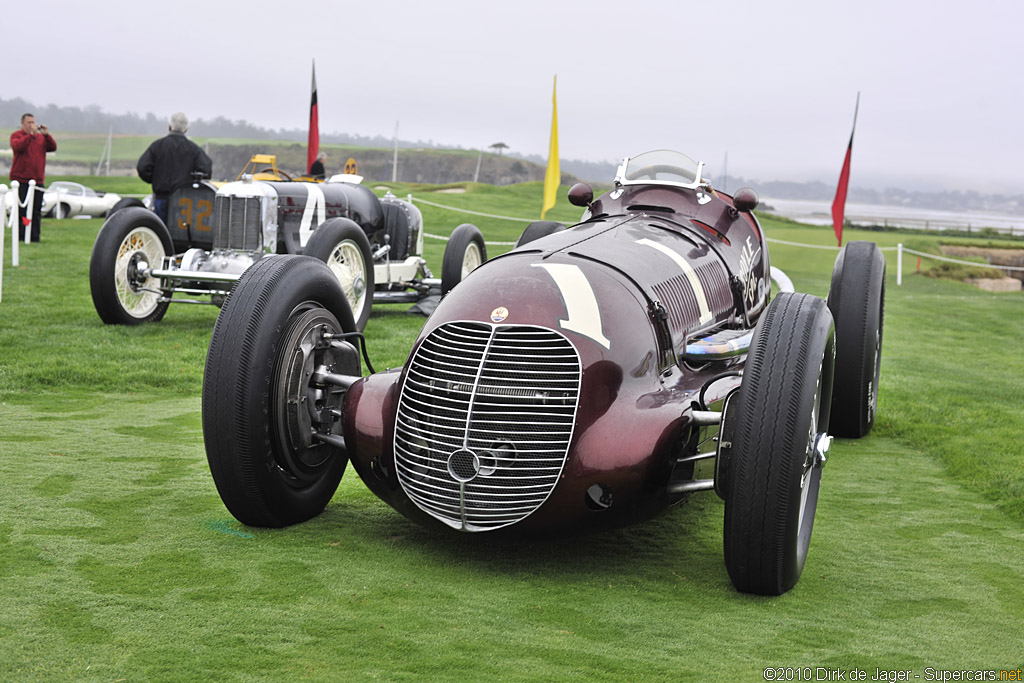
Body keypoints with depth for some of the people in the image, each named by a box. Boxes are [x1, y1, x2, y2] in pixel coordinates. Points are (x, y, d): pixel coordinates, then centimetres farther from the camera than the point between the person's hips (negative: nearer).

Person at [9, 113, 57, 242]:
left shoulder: (41, 137, 15)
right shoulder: (16, 135, 3)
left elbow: (53, 148, 3)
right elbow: (17, 146, -18)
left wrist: (46, 135, -10)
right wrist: (31, 134, -21)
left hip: (37, 180, 4)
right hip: (21, 179, -4)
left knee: (36, 210, 3)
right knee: (21, 210, -5)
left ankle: (35, 237, 6)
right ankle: (20, 237, -2)